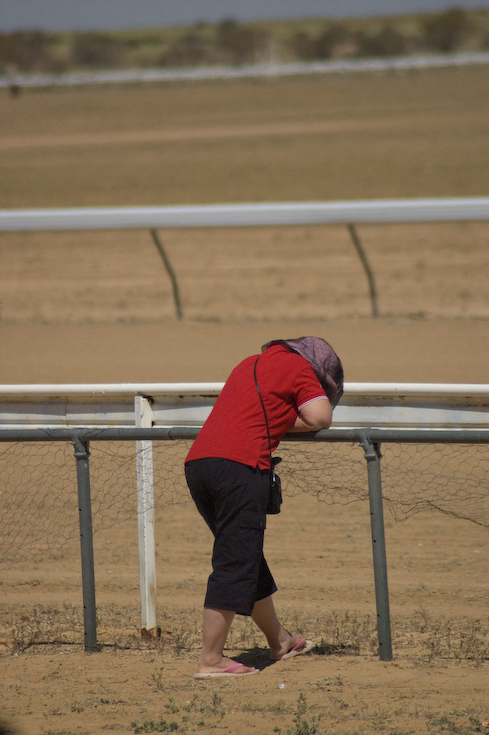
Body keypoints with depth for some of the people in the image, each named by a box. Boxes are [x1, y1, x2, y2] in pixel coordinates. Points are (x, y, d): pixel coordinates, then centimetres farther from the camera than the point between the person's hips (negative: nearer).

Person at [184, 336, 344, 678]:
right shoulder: (298, 366, 7)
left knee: (247, 559, 20)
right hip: (239, 466, -8)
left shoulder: (252, 364, 31)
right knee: (235, 563, -5)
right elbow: (320, 418, -1)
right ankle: (211, 660, -8)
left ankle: (280, 641, 34)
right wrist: (288, 422, 15)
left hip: (196, 461, 8)